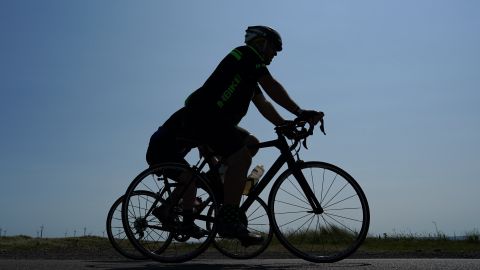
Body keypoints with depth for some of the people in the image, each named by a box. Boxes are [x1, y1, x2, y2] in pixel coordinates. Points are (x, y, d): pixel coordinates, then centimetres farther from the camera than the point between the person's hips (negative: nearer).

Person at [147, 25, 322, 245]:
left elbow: (262, 103, 17)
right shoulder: (247, 54, -1)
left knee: (251, 143, 13)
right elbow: (272, 87, -10)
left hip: (213, 119, 10)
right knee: (242, 155, -24)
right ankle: (228, 219, -28)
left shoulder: (249, 71, 27)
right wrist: (300, 112, -9)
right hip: (201, 116, -10)